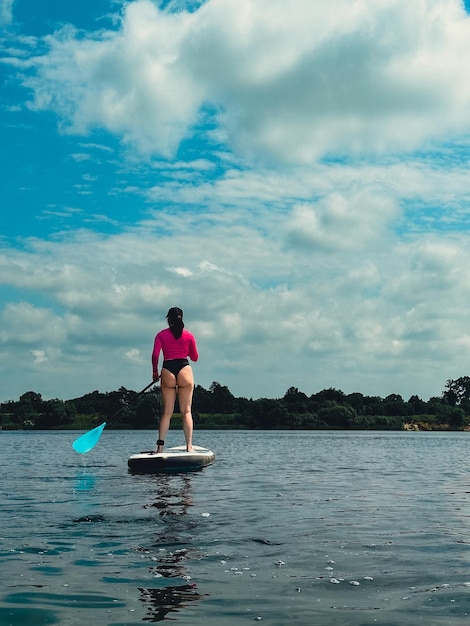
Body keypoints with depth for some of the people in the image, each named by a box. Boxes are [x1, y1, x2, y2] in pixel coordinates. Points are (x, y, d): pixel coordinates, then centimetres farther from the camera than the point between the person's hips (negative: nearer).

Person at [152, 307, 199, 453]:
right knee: (186, 411, 2)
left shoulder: (161, 335, 6)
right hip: (184, 370, -1)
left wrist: (155, 372, 9)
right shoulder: (189, 335, 7)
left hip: (167, 371, 1)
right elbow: (195, 358, 11)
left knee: (167, 412, 6)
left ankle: (160, 445, -1)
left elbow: (155, 355, -4)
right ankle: (189, 445, -6)